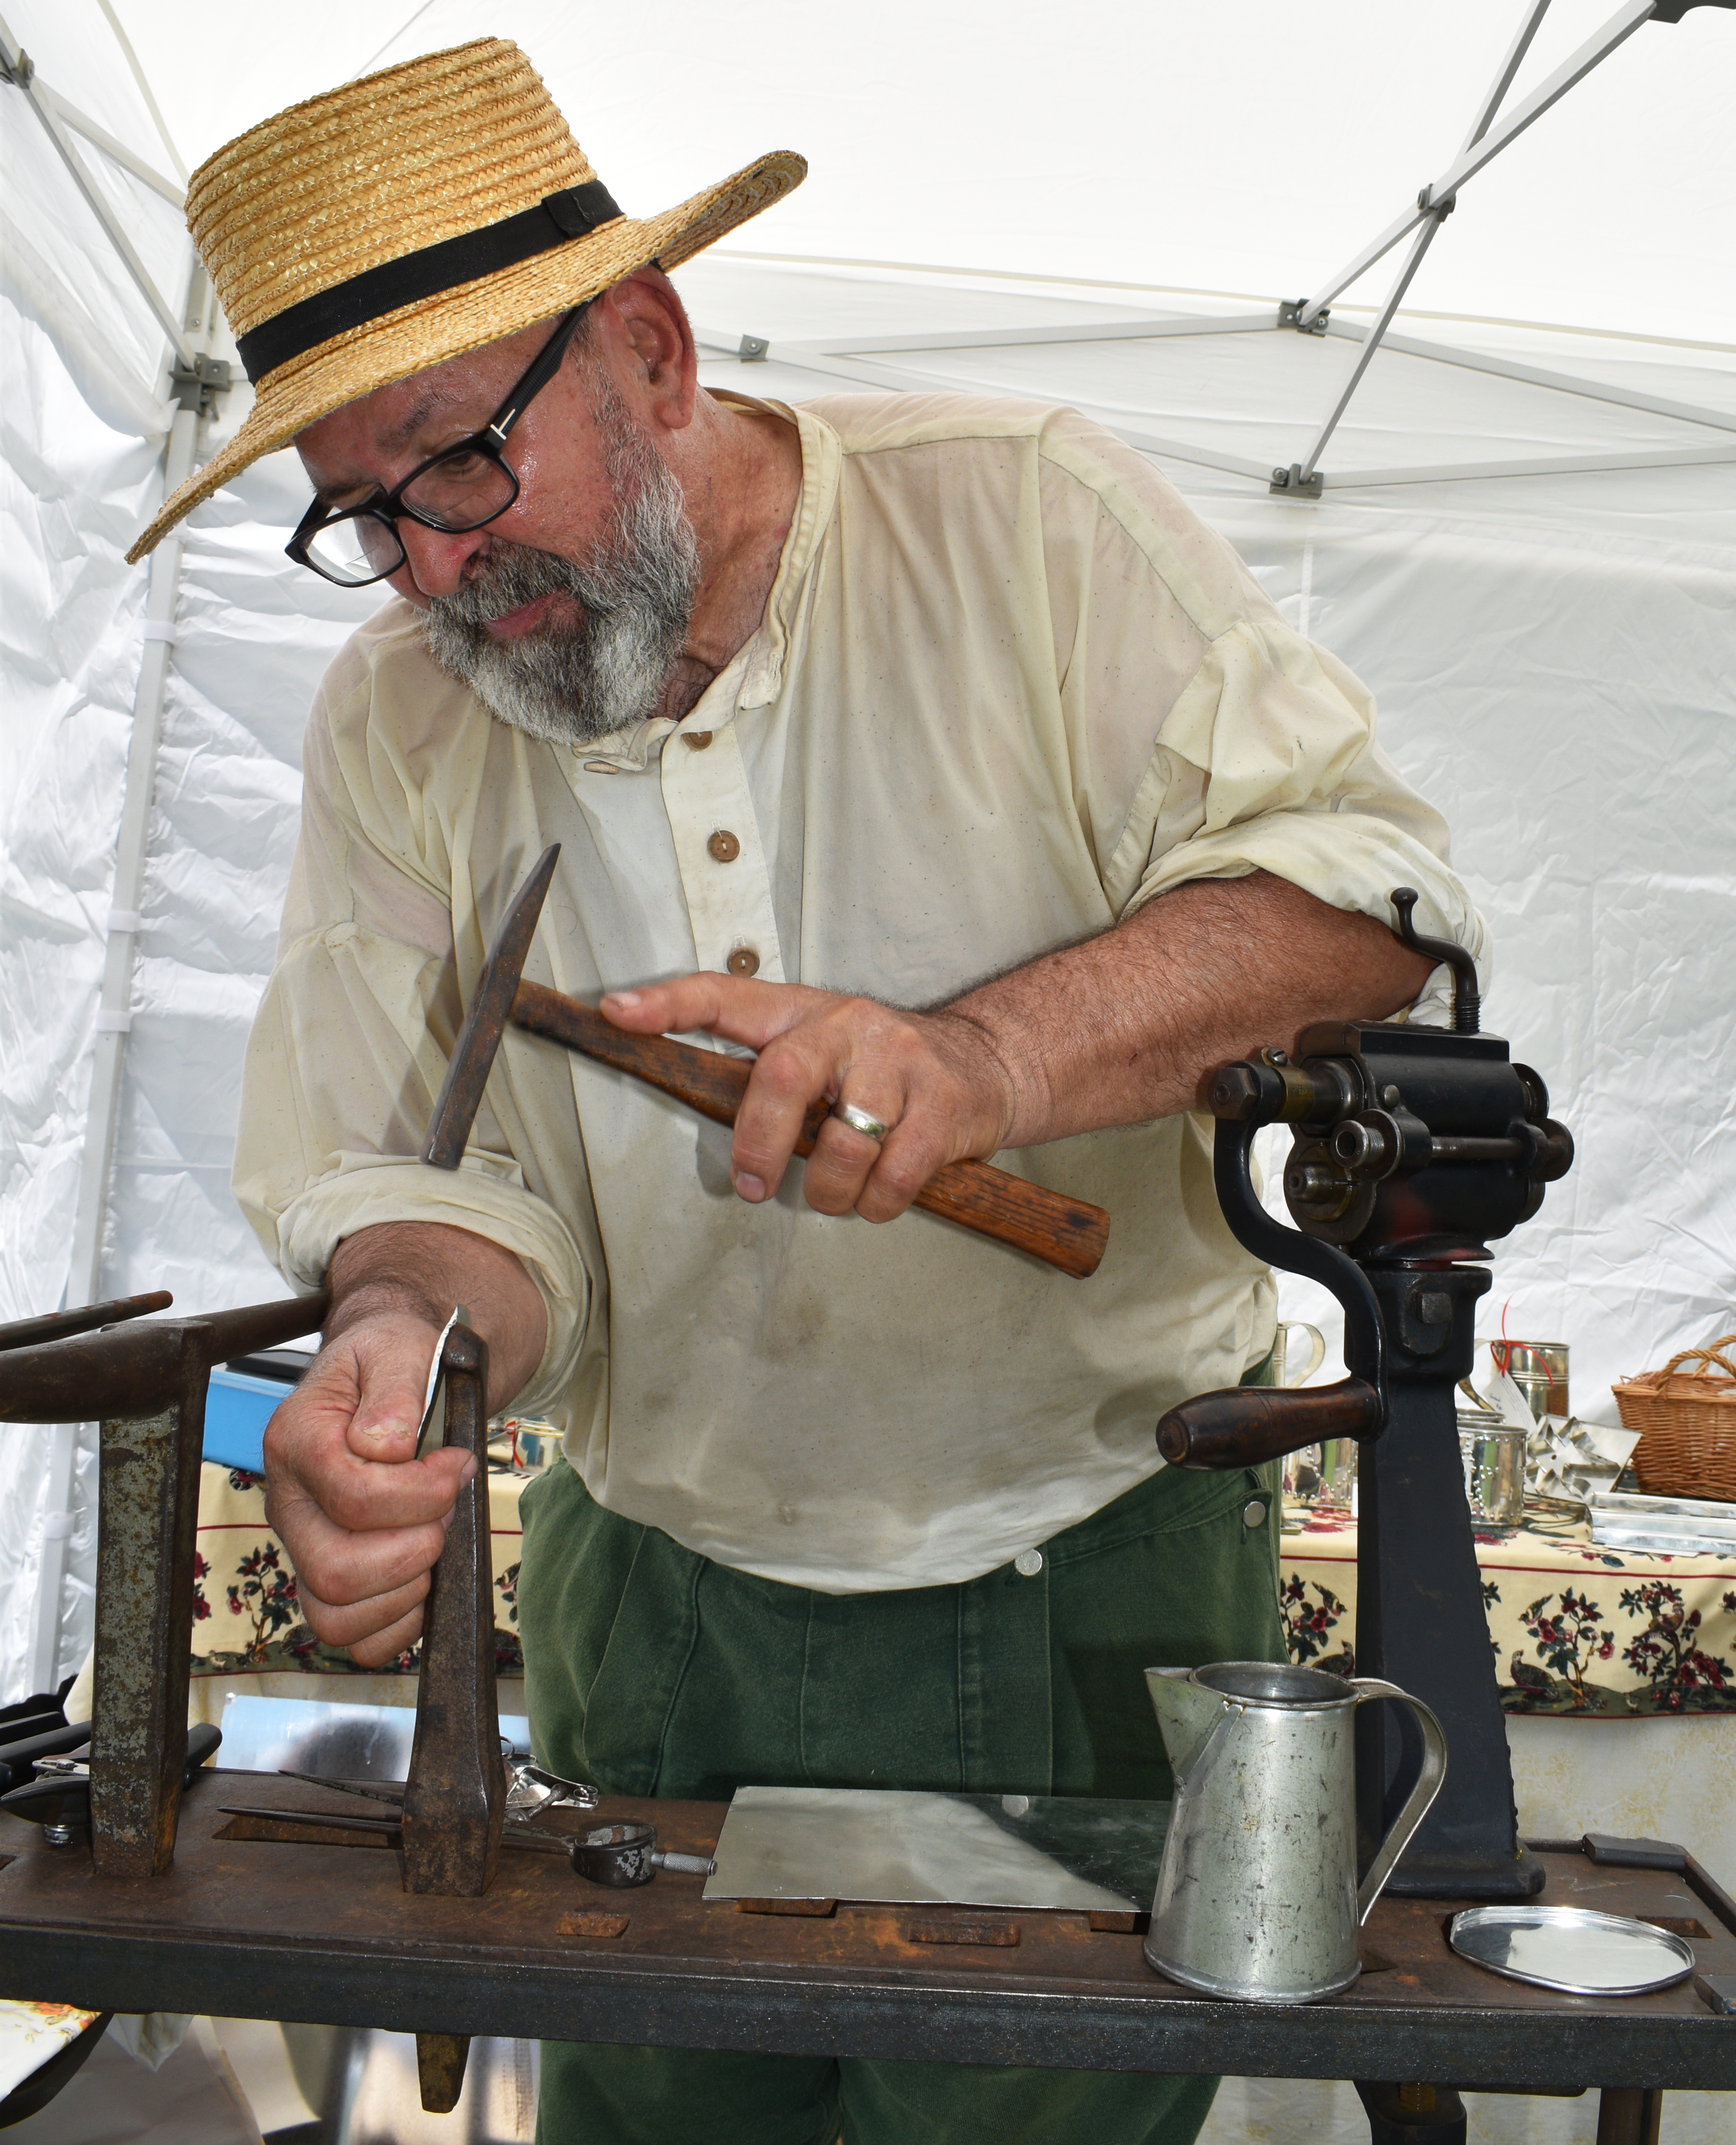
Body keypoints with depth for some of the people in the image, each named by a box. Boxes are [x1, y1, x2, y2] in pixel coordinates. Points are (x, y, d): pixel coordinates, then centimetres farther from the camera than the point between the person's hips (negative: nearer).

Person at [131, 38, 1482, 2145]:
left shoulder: (1023, 514, -11)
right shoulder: (391, 722, -2)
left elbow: (1358, 890, -16)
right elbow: (424, 1174, -5)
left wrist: (983, 1058, -32)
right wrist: (401, 1337, -29)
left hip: (1083, 1596, -2)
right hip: (655, 1608, 3)